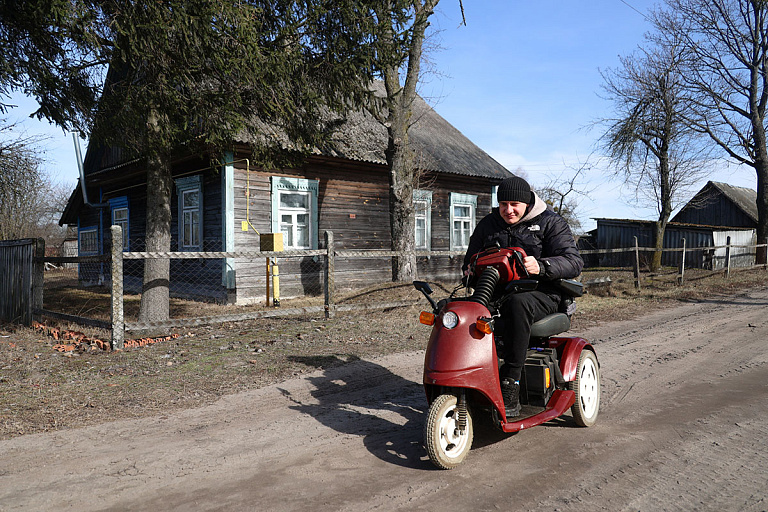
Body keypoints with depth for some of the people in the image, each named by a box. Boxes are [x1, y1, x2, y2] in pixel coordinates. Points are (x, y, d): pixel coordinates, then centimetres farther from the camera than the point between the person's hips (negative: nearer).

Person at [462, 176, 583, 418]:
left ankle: (510, 388, -37)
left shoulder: (551, 223, 4)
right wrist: (470, 271, 0)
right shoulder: (488, 224, 17)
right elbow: (471, 259, 25)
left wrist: (541, 266, -28)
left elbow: (574, 262, -8)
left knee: (517, 303, -40)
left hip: (540, 292, -4)